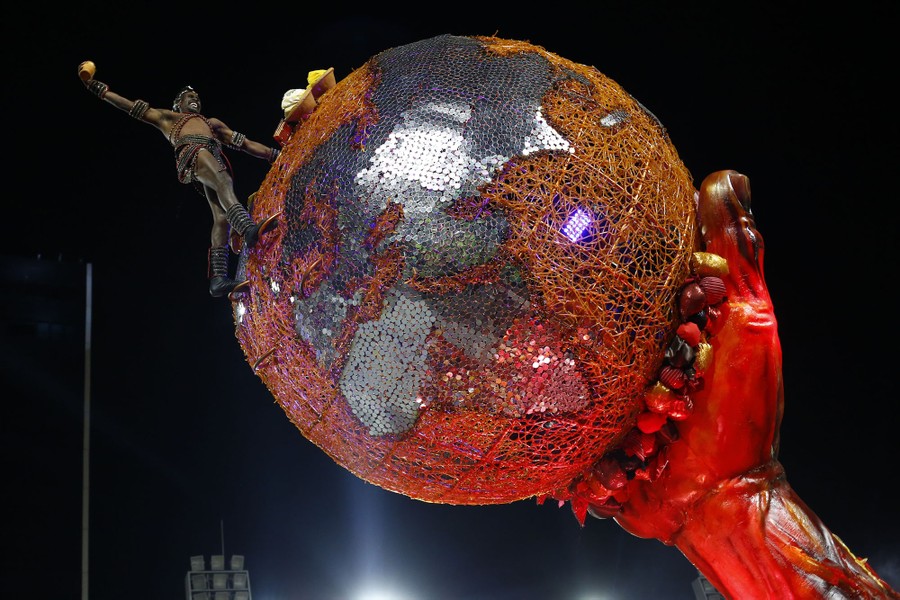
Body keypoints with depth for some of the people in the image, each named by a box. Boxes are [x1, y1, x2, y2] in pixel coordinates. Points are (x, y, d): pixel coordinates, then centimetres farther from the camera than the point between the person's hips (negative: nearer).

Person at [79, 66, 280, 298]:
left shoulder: (213, 124, 43)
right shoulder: (167, 117, 35)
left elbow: (246, 144, 38)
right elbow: (130, 106, 30)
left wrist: (276, 155, 29)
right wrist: (95, 85, 24)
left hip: (215, 157, 4)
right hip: (192, 153, -4)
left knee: (221, 217, -20)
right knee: (224, 181, -37)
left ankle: (218, 278, -32)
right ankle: (248, 228, -64)